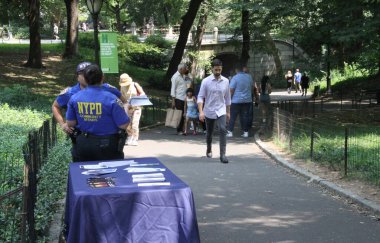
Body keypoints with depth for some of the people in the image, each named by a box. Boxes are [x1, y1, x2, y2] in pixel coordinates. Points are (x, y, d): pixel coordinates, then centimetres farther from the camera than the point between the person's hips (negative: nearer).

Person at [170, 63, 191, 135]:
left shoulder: (183, 76, 15)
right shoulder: (176, 76, -7)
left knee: (183, 115, 5)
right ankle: (179, 130, 6)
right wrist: (173, 101, -13)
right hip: (178, 99, -7)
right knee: (180, 115, -2)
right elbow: (173, 89, -10)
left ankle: (181, 129, 13)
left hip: (184, 98, 7)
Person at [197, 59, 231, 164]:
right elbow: (200, 97, -9)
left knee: (223, 130, -20)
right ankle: (209, 149, 43)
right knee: (209, 132, 15)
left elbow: (227, 98, 11)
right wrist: (201, 112, -20)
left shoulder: (225, 81, 1)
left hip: (221, 111, 1)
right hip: (209, 112, 0)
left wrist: (228, 112, 14)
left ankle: (222, 154, -20)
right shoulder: (206, 81, -7)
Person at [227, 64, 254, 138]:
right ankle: (245, 132, 8)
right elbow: (252, 87, 18)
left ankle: (230, 132, 1)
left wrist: (229, 99, -1)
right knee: (245, 116, 9)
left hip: (236, 101, -4)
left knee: (233, 117, 2)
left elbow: (231, 90, -12)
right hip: (247, 100, 4)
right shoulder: (249, 77, 5)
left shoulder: (235, 78, -11)